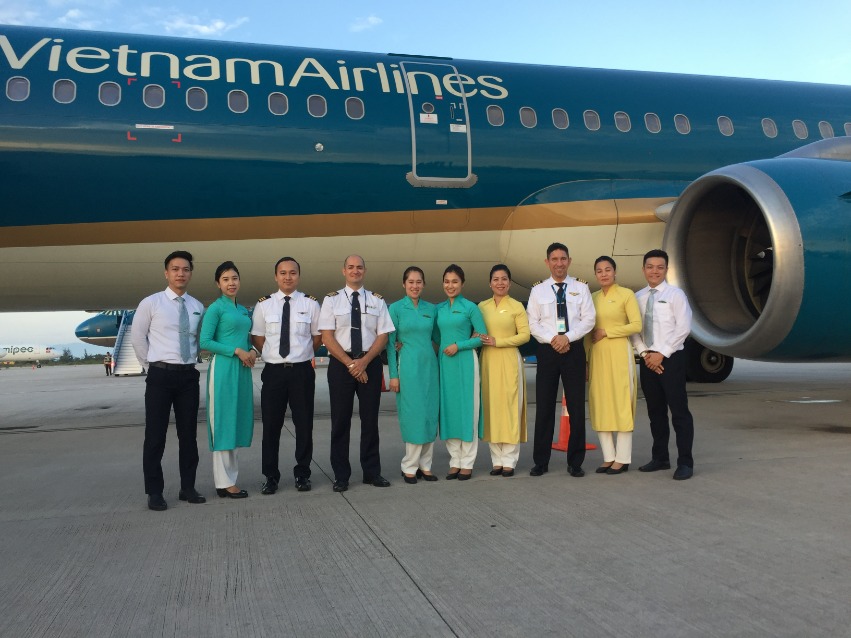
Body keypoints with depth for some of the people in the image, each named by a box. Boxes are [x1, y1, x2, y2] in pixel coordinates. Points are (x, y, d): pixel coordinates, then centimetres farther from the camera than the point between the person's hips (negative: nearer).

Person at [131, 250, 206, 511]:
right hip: (161, 375, -4)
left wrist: (192, 360, 12)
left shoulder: (197, 307, 6)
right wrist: (151, 365, 6)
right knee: (155, 435, 1)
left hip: (189, 375, 4)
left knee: (189, 434, 9)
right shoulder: (150, 303, -5)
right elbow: (137, 338, 4)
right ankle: (154, 492, 10)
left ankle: (188, 488, 19)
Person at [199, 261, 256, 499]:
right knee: (223, 423, -3)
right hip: (224, 368, -7)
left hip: (242, 369, 7)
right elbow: (205, 342, -12)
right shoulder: (215, 308, -5)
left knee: (236, 422, 10)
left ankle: (230, 478, 18)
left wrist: (252, 351, 1)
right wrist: (237, 351, -16)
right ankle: (225, 483, 3)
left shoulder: (244, 310, 16)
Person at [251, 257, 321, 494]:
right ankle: (271, 477, 19)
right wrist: (273, 354, 3)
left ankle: (303, 474, 23)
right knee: (271, 426, 6)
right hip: (274, 371, 1)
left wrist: (302, 353, 6)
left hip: (302, 371, 0)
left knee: (304, 424, 8)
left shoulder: (310, 304, 1)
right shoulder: (264, 305, 3)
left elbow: (317, 337, 9)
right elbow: (257, 339, 8)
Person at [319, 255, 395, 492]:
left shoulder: (377, 301, 7)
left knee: (370, 418, 6)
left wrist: (364, 361, -12)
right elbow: (327, 337, -4)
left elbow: (383, 335, 2)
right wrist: (349, 363, -12)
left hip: (370, 363, 1)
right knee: (341, 420, 2)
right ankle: (341, 475, 12)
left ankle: (372, 472, 17)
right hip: (340, 363, -1)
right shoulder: (331, 300, 2)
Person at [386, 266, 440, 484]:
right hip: (408, 366, -4)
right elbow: (390, 343, -2)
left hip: (429, 366, 4)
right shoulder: (396, 308, -1)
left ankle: (425, 466, 15)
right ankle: (409, 467, 8)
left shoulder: (431, 309, 9)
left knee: (430, 415, 5)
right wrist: (393, 374, -7)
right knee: (412, 415, -3)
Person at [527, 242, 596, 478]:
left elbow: (588, 319, -2)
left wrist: (567, 337, -14)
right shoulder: (538, 290, 5)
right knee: (544, 407, 3)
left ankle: (575, 462, 13)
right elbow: (532, 323, 1)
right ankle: (541, 462, 13)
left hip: (574, 349, 0)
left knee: (576, 406, 3)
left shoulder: (580, 288, 4)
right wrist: (552, 339, -13)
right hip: (547, 350, 0)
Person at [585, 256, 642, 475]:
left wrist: (606, 332, -11)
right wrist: (585, 358, 8)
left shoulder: (626, 294, -1)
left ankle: (622, 459, 4)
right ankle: (608, 457, 11)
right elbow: (588, 331, 13)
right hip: (597, 355, 5)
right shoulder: (592, 298, 12)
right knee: (600, 404, 3)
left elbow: (636, 325, -10)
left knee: (621, 402, -2)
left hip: (619, 353, -5)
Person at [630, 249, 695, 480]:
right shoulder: (637, 297, 9)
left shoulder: (675, 294, -3)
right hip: (648, 360, 5)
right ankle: (660, 458, 22)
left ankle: (685, 462, 2)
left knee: (679, 411, -4)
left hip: (671, 358, -5)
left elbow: (683, 328, -10)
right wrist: (644, 353, -6)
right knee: (655, 411, 12)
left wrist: (661, 354, -13)